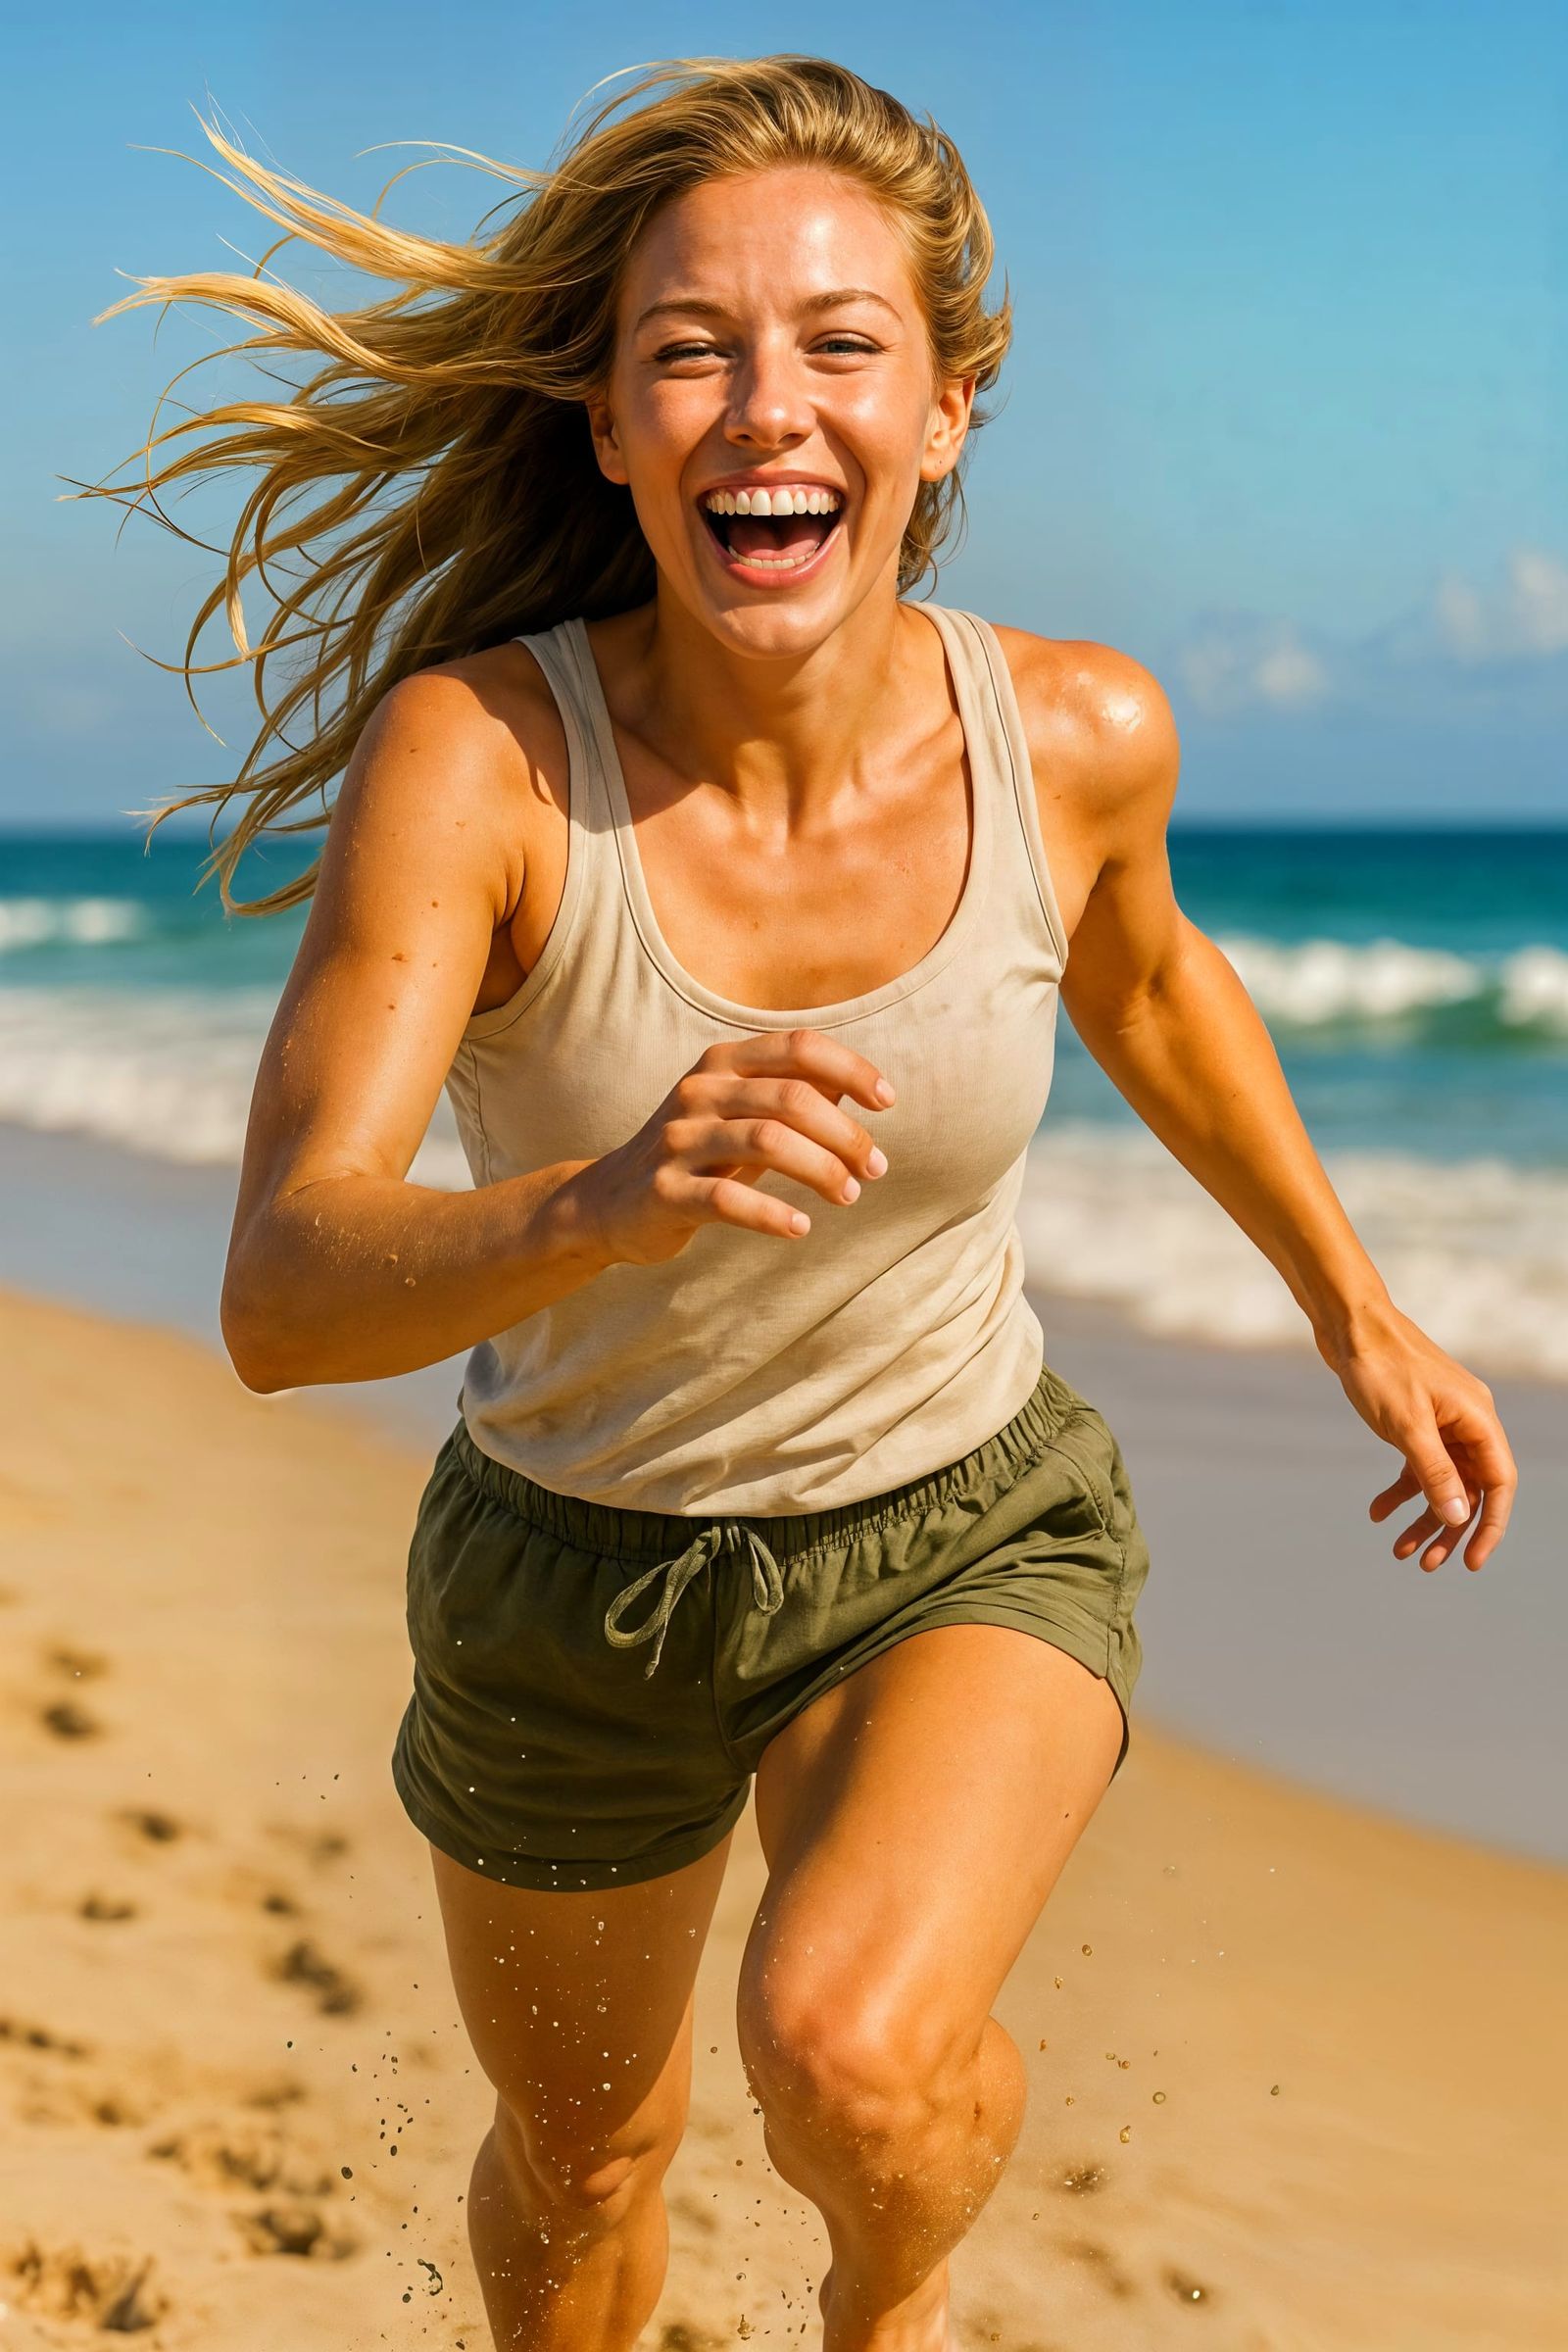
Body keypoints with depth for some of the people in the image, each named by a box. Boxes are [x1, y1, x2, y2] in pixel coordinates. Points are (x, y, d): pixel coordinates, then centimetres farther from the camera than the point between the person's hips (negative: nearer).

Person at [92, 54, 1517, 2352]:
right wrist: (599, 1206, -56)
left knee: (852, 2052, -28)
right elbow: (280, 1294, -37)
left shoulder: (1074, 732, -20)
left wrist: (1357, 1310, 13)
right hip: (575, 1569, 0)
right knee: (583, 2161, 23)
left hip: (969, 1536, 0)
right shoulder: (474, 754, -28)